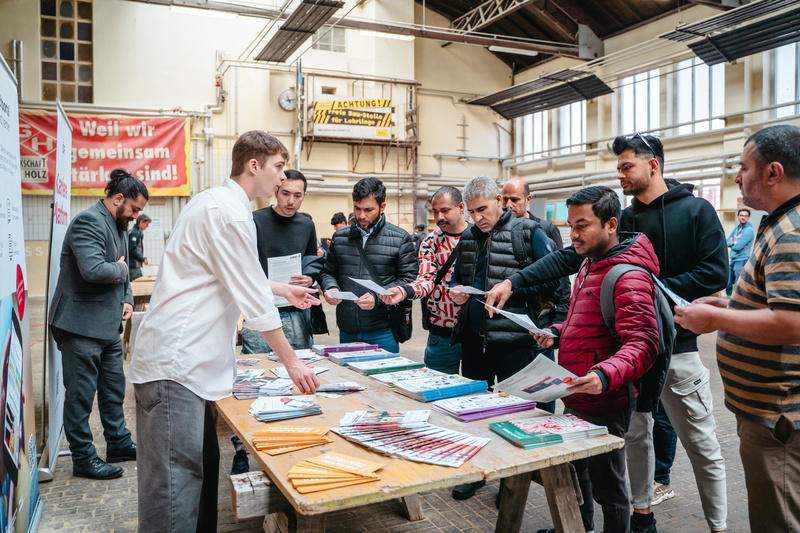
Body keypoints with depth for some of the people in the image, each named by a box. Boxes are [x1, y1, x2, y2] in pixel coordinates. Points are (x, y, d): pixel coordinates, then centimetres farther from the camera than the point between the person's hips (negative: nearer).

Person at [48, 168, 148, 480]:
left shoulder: (119, 226, 15)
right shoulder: (88, 222, -17)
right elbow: (94, 269, -32)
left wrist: (127, 300, 7)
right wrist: (121, 269, -13)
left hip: (109, 325, 10)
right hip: (82, 326, -10)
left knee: (114, 389, 18)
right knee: (80, 395, 2)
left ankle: (119, 443, 32)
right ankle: (83, 459, 14)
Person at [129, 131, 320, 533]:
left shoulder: (216, 202, 17)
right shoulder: (229, 212, -15)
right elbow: (254, 301, -14)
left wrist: (283, 289, 38)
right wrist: (292, 363, -6)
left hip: (185, 362, 11)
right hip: (174, 366, -11)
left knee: (202, 470, 16)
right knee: (174, 488, -6)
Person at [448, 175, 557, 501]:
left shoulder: (528, 232, -5)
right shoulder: (468, 237, 12)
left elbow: (551, 281, -11)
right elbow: (457, 278, 22)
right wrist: (455, 291, 0)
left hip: (513, 339, -6)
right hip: (473, 337, 6)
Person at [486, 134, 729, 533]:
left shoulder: (696, 211, -5)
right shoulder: (623, 220, 8)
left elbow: (715, 274, -12)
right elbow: (567, 259, 2)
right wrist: (513, 282, -7)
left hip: (677, 346, -5)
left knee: (702, 446, 6)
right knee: (635, 435, 15)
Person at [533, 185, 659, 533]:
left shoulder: (629, 276, -21)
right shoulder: (589, 264, 10)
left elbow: (642, 344, -29)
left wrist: (605, 375, -44)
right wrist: (557, 334, 6)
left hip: (604, 407, -9)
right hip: (574, 401, 10)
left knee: (607, 486, 7)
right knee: (574, 472, 25)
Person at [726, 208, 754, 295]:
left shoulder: (749, 230, -10)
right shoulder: (736, 228, 14)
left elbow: (738, 246, -18)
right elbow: (727, 242, 11)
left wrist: (731, 243, 0)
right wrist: (733, 243, -8)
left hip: (742, 260, -8)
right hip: (733, 260, 8)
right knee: (728, 287, 14)